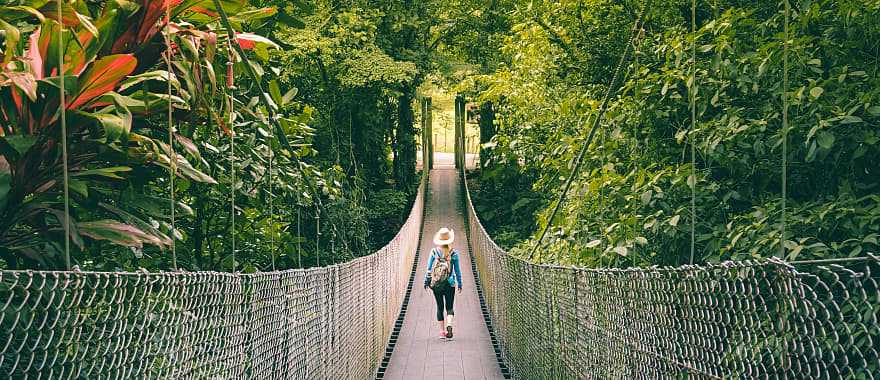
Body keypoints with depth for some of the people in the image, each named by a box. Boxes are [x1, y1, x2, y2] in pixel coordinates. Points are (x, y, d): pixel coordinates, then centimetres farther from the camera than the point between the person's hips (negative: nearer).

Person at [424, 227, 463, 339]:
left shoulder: (434, 251, -5)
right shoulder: (454, 253, -6)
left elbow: (429, 268, -1)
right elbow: (457, 270, 0)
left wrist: (426, 281, 9)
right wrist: (459, 284, 10)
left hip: (436, 284, 1)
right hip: (449, 284, -1)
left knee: (440, 307, 11)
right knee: (449, 307, 7)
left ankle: (442, 331, 11)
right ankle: (449, 324, -19)